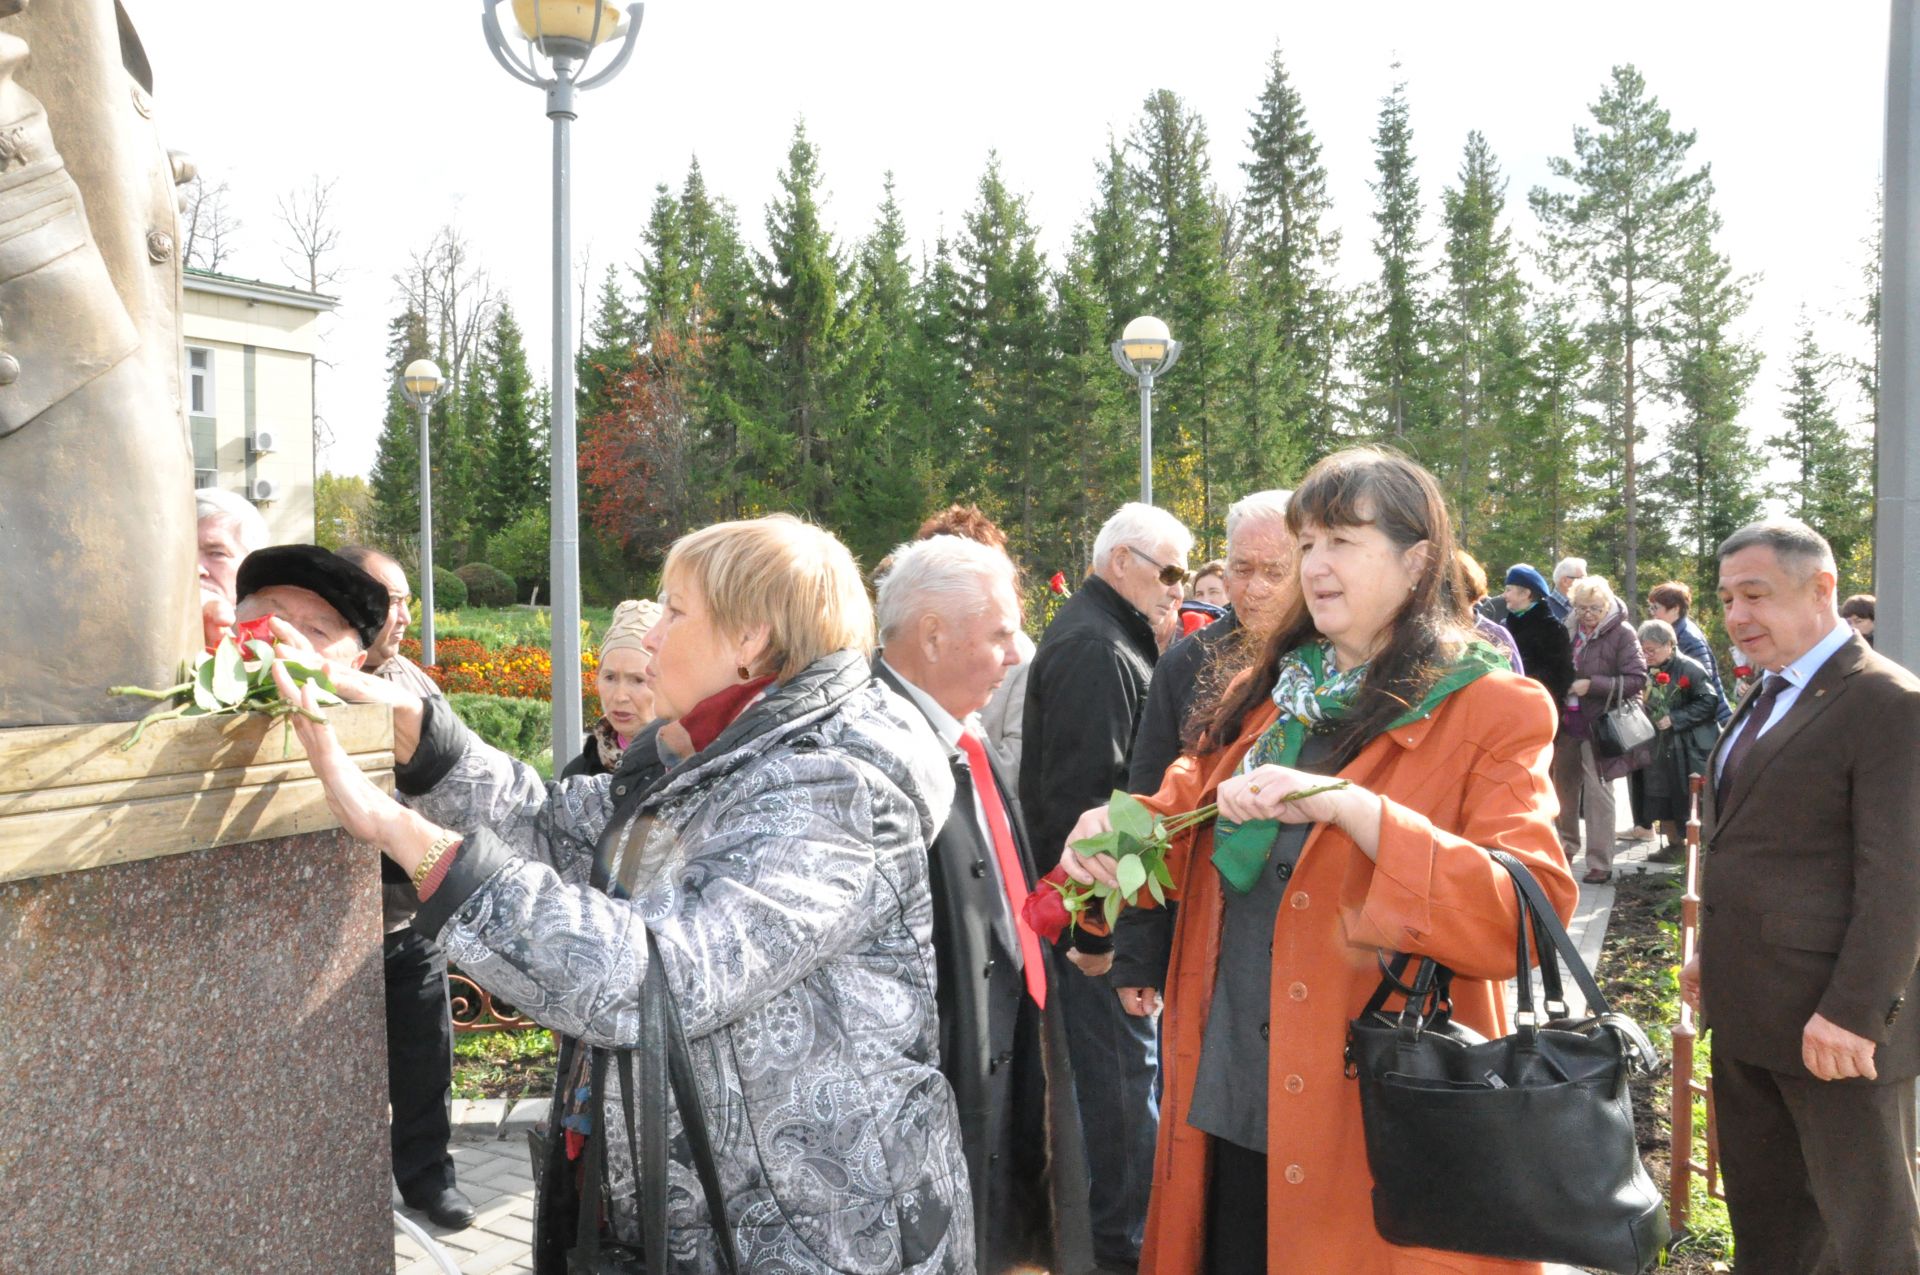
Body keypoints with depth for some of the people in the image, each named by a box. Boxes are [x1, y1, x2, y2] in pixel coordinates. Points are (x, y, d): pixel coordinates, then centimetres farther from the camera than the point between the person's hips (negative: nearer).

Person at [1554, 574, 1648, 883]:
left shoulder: (1622, 633, -11)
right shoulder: (1571, 629, 4)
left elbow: (1637, 679, -16)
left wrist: (1593, 685, -22)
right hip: (1568, 721, 6)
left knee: (1597, 794, -4)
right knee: (1565, 785, 16)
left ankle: (1600, 864, 3)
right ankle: (1567, 846, 33)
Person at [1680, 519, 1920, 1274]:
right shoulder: (1768, 695, 13)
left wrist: (1854, 1011, -22)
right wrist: (1713, 952, 18)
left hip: (1833, 1020, -9)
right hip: (1748, 1010, 9)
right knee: (1762, 1212, 20)